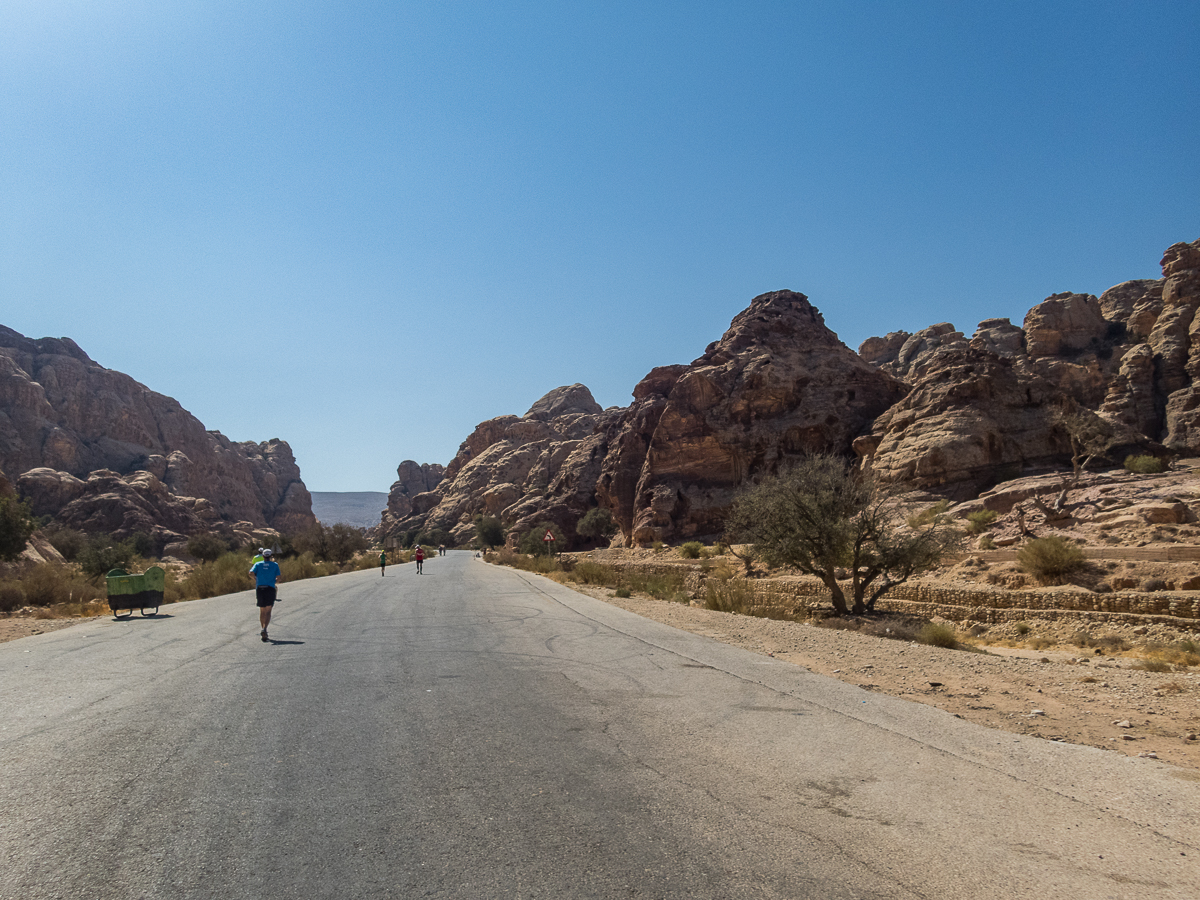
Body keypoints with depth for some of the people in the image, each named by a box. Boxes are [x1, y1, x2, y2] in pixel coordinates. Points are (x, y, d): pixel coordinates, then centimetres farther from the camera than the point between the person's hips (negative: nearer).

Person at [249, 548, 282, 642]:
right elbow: (278, 578, 1)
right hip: (270, 589, -2)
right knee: (268, 612, -5)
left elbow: (251, 573, -9)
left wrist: (255, 579, 10)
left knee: (262, 611, 17)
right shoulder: (275, 565, 7)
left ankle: (263, 629, 26)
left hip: (260, 589, 2)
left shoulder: (258, 564, 10)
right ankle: (264, 629, -27)